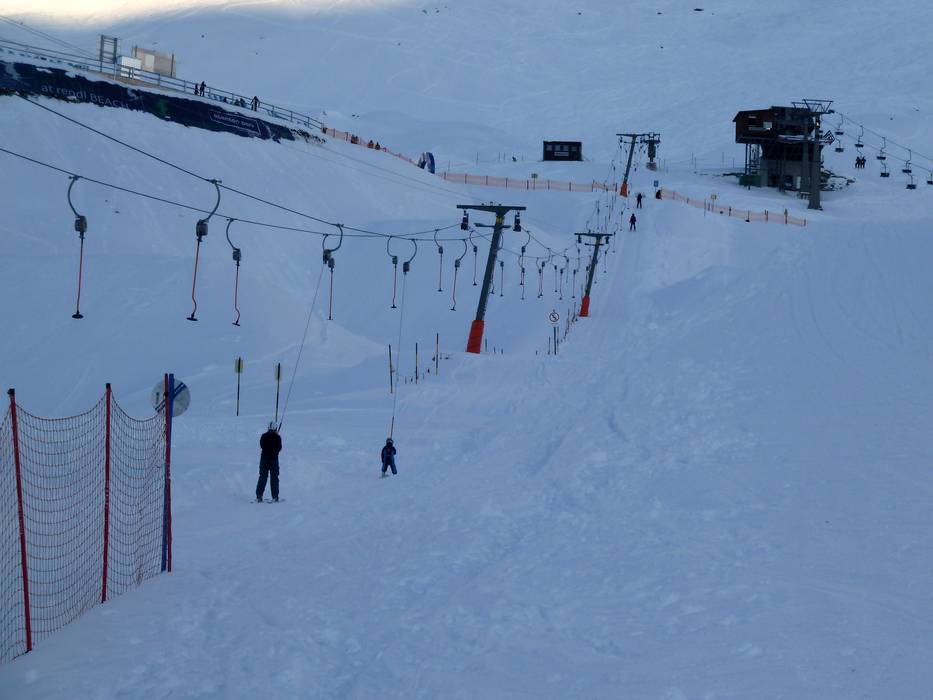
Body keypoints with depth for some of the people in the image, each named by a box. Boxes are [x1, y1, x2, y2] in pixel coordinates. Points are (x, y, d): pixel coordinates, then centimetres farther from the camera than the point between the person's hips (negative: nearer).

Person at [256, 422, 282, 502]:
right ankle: (275, 497, 2)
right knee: (274, 478, 6)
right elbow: (279, 448, -2)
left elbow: (261, 446, 8)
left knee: (262, 478, 9)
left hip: (264, 459, 2)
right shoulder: (277, 437, -9)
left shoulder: (264, 436, -2)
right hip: (274, 459, -2)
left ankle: (259, 496, 4)